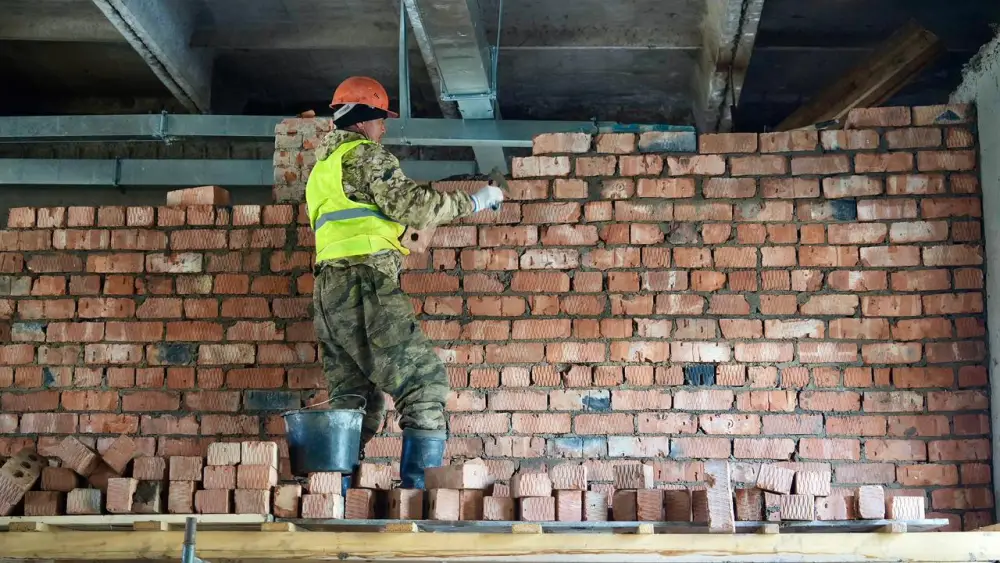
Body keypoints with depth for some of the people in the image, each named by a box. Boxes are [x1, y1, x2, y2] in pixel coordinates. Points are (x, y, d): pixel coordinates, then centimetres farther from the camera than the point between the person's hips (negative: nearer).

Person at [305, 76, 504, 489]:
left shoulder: (322, 166, 27)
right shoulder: (367, 155, -1)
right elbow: (412, 206, -11)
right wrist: (471, 202, -2)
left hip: (329, 291, 9)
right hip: (365, 284, -9)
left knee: (352, 400, 10)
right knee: (424, 383, -9)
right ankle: (419, 487, -17)